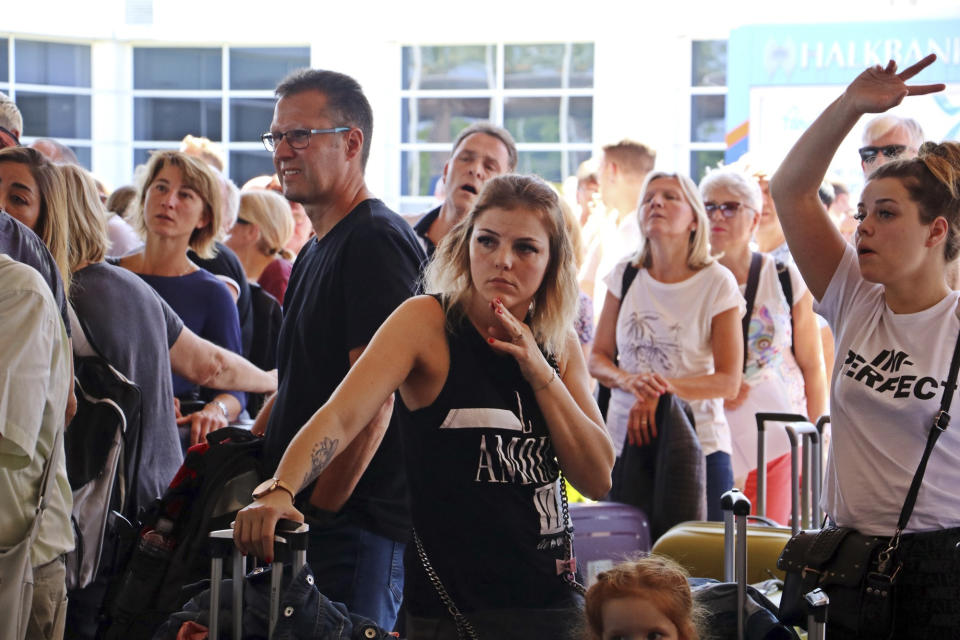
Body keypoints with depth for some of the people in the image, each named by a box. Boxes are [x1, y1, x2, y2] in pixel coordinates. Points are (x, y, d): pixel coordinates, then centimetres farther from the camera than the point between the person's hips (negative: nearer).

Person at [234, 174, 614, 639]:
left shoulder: (560, 346, 6)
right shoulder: (427, 322, -9)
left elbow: (597, 480, 0)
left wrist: (540, 374, -11)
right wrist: (278, 492, -39)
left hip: (552, 600, 5)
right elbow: (340, 417, -22)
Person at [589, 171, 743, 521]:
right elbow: (597, 359, 7)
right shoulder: (625, 276, 6)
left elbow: (729, 381, -6)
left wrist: (662, 389, -19)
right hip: (626, 442, 3)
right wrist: (630, 381, -15)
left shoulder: (717, 283, -4)